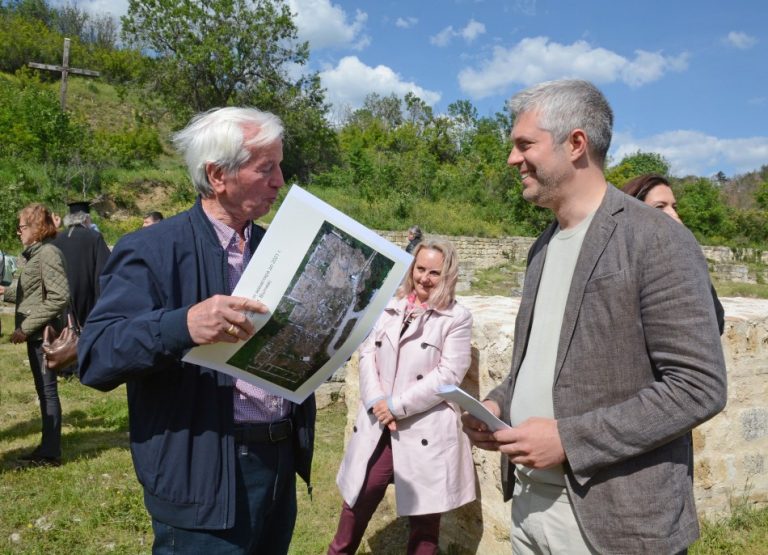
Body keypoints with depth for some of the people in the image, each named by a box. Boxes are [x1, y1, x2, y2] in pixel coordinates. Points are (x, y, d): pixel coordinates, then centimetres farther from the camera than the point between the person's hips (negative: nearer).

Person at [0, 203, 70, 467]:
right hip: (35, 334, 9)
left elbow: (59, 297, -22)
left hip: (43, 334, -9)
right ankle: (46, 447, 23)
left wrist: (26, 327, -20)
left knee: (48, 390, -2)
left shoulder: (48, 253, -14)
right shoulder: (36, 254, 15)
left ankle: (51, 453, 7)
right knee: (42, 391, 14)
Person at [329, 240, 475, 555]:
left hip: (425, 431, -4)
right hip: (378, 424, 4)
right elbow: (368, 352, 4)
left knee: (424, 516, 11)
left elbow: (448, 375, -12)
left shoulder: (457, 318, -4)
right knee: (359, 496, 17)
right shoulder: (391, 307, 9)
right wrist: (376, 401, -11)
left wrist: (397, 406, -14)